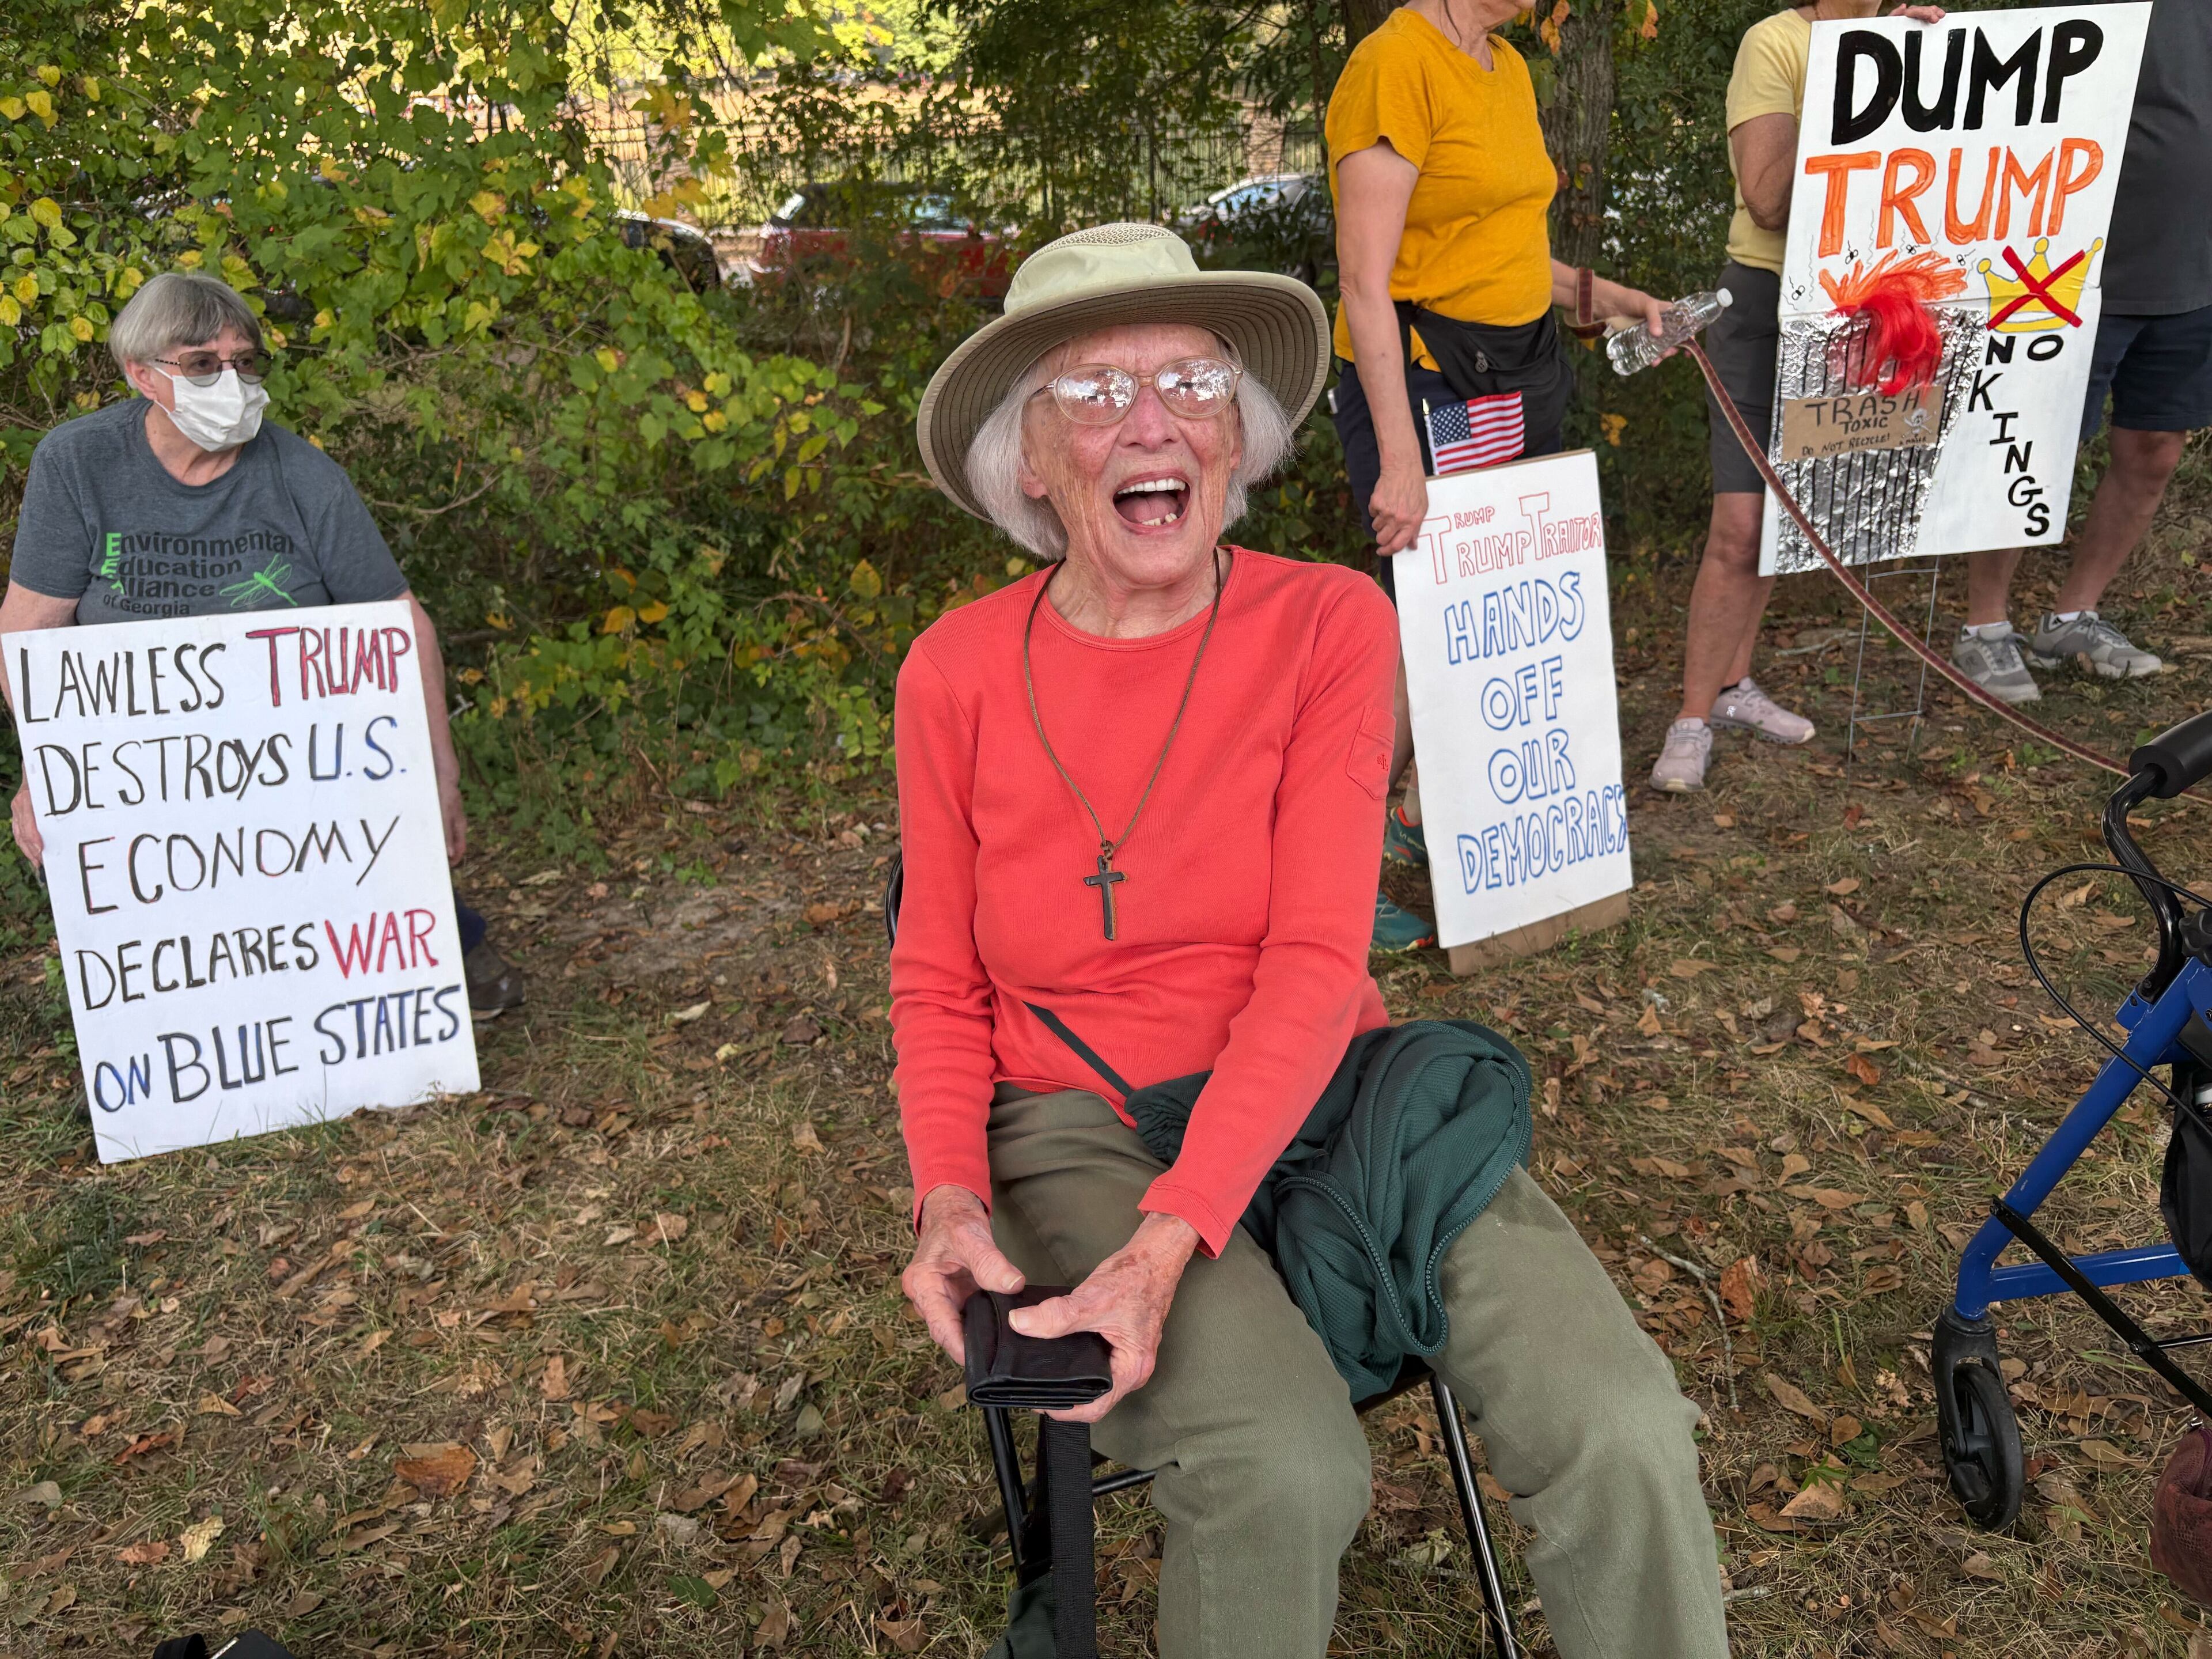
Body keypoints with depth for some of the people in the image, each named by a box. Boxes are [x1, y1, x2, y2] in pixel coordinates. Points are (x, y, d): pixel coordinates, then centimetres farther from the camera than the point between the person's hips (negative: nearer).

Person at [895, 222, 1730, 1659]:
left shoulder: (1330, 624, -6)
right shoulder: (957, 674, -3)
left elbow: (1315, 964, -13)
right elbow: (938, 986, 6)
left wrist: (1170, 1241, -24)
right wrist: (948, 1195, -13)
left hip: (1319, 1092, 1)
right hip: (1081, 1122, 0)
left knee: (1624, 1436, -21)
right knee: (1288, 1472, -27)